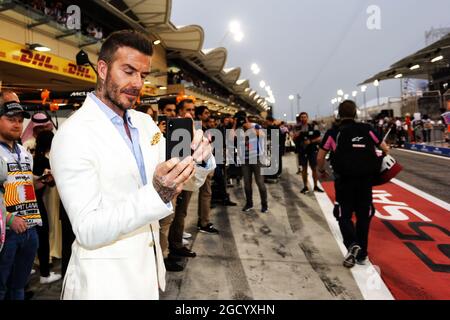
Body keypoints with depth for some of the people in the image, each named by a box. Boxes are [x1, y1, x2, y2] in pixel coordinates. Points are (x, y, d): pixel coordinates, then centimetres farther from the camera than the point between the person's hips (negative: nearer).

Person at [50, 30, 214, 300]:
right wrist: (157, 194, -36)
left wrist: (199, 157, -16)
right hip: (106, 279, -6)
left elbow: (184, 177, 7)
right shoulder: (73, 135, -18)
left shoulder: (145, 122, 3)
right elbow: (88, 230, -22)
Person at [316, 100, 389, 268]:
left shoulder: (333, 132, 2)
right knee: (363, 215, 15)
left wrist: (322, 171, 20)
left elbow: (320, 157, 2)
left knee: (344, 215, 12)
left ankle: (352, 244, -13)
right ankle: (361, 254, 21)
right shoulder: (366, 129, 7)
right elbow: (385, 149, 10)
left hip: (344, 178, -2)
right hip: (366, 178, 2)